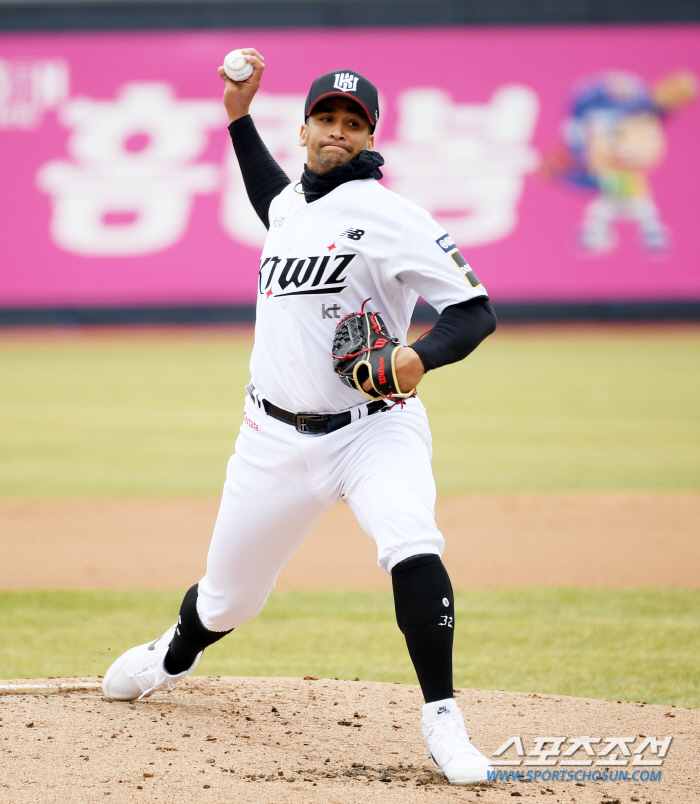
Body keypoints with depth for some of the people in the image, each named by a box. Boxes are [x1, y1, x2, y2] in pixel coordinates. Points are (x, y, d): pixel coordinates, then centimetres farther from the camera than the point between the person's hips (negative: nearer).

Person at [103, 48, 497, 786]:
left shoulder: (392, 218, -12)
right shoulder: (291, 203, 8)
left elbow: (474, 310, -15)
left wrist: (421, 355, -34)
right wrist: (238, 116, 28)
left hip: (374, 428, -5)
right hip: (277, 440, 5)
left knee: (411, 546, -33)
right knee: (226, 597, 15)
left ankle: (442, 722, -26)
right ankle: (174, 657, 50)